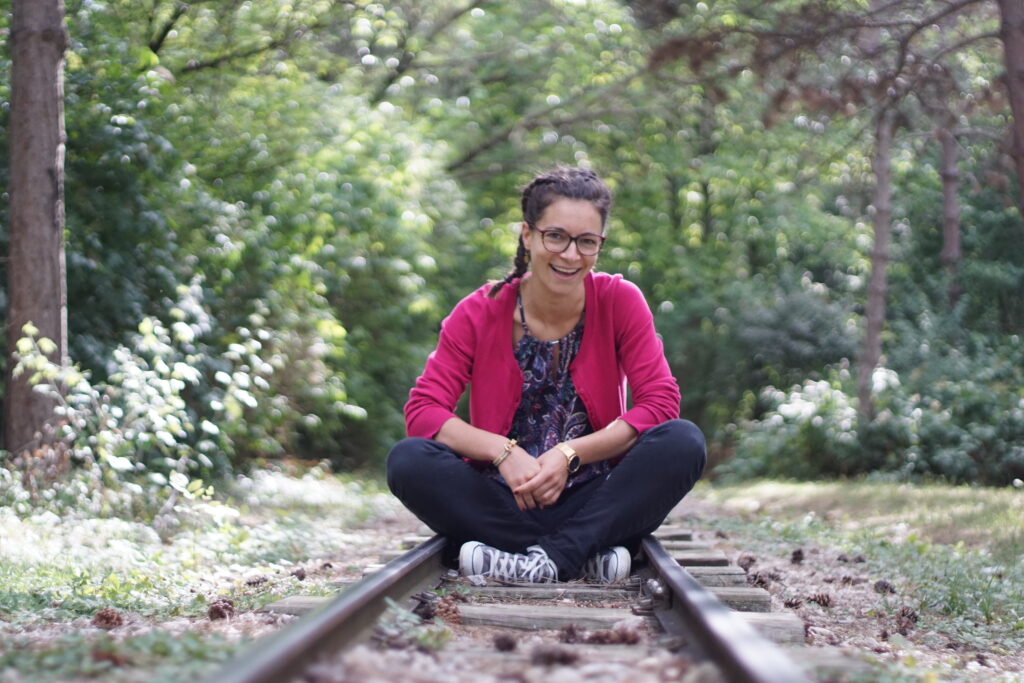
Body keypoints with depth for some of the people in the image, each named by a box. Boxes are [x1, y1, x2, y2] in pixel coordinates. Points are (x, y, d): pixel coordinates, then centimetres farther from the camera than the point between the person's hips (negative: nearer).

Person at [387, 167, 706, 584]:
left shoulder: (620, 301, -2)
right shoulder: (480, 313, -3)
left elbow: (661, 402, -9)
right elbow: (422, 411, -9)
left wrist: (570, 454, -19)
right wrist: (503, 452, -24)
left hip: (592, 503, 0)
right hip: (503, 504, 0)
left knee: (683, 443, -26)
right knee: (408, 460, -27)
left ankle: (546, 561, -31)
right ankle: (584, 557, -29)